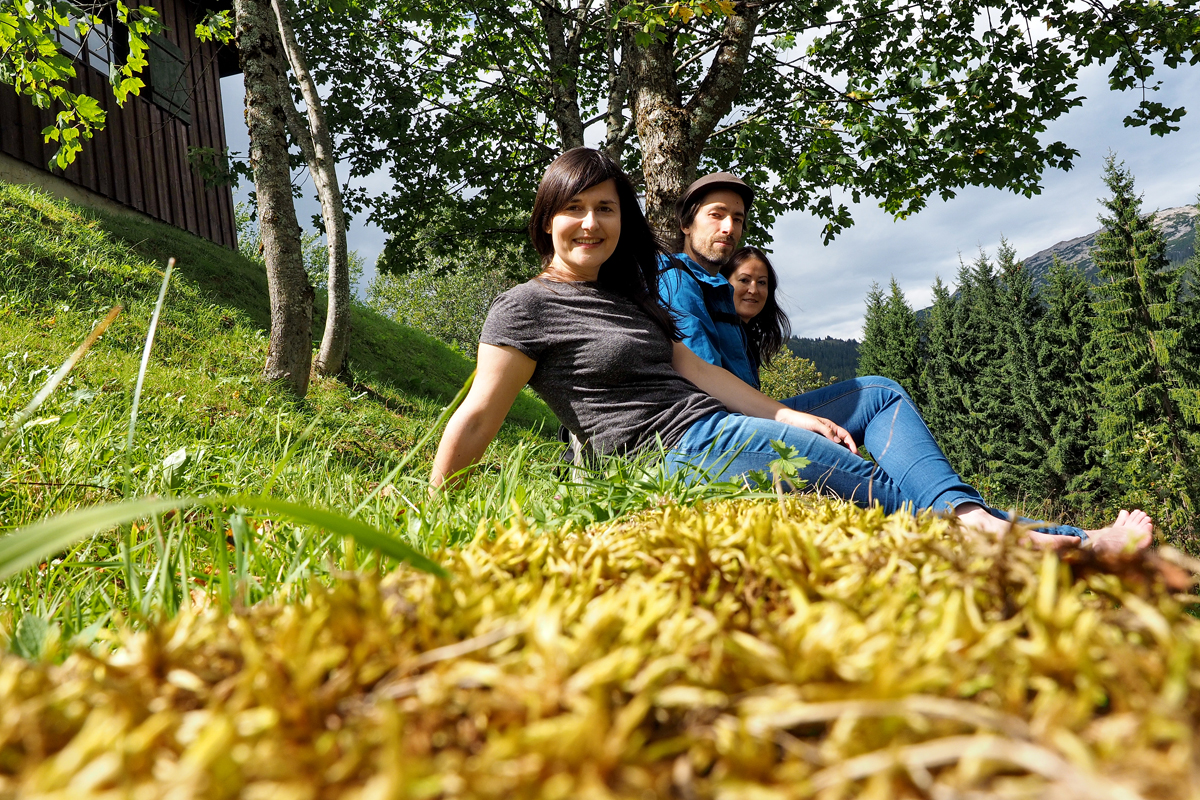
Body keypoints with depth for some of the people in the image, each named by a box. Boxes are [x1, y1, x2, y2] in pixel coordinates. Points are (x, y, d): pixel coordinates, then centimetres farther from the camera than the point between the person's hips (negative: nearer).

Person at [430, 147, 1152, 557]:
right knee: (877, 489, -17)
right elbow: (478, 419, -9)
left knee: (883, 395, 9)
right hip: (674, 451, -10)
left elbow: (693, 369, 11)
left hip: (719, 425, 10)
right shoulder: (527, 308, -5)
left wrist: (791, 417, 2)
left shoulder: (631, 294, 19)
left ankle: (975, 521, -13)